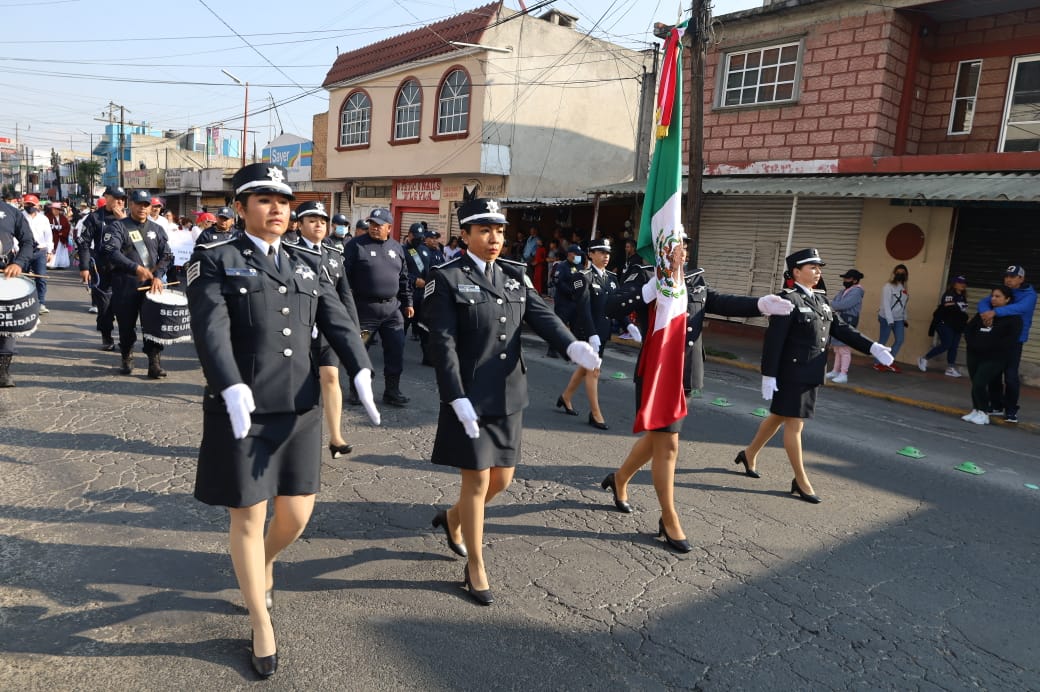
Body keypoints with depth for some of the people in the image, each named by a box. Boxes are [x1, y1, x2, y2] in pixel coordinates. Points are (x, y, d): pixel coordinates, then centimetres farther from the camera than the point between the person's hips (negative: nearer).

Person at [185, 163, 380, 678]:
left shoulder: (307, 271, 12)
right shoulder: (214, 262, -2)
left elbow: (339, 326, 0)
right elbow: (211, 331, -17)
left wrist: (362, 375, -18)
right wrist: (234, 391, -32)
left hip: (300, 412, 4)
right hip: (242, 413, -4)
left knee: (296, 515, 11)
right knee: (248, 520, 8)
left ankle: (264, 564, 48)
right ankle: (262, 628, 28)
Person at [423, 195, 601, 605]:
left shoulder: (516, 276, 8)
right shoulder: (447, 279, -8)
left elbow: (541, 317, -6)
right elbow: (442, 345, -14)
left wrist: (573, 346, -26)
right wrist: (459, 400, -21)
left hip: (509, 397, 6)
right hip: (470, 398, -6)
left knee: (502, 479, 15)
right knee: (477, 481, 3)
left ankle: (452, 519, 44)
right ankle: (475, 569, 23)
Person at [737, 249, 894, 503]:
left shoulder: (821, 299, 10)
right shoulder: (788, 299, -15)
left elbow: (841, 328, 9)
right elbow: (773, 340, -19)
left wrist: (873, 348, -2)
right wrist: (768, 375, -21)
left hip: (811, 374, 8)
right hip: (792, 374, -8)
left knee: (779, 417, 20)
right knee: (794, 425, 2)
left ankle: (750, 453, 38)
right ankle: (801, 481, 13)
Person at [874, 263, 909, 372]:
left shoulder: (904, 288, 11)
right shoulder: (888, 286, -11)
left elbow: (903, 305, 15)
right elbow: (886, 304, -17)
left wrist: (904, 318, 12)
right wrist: (890, 320, -22)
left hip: (898, 319, 7)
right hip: (887, 318, -7)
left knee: (899, 340, 4)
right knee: (883, 341, -1)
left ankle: (889, 363, 15)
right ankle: (877, 363, 9)